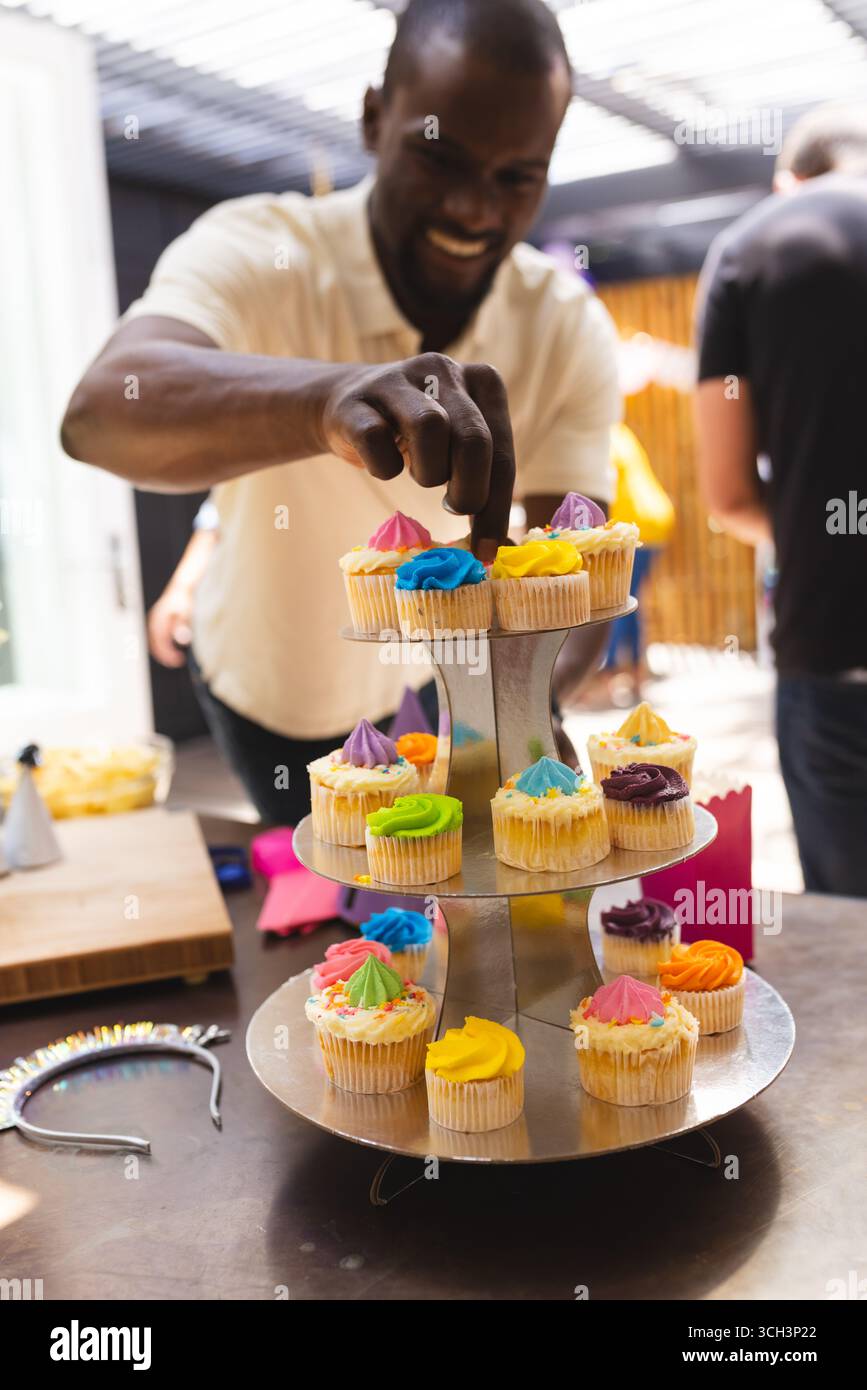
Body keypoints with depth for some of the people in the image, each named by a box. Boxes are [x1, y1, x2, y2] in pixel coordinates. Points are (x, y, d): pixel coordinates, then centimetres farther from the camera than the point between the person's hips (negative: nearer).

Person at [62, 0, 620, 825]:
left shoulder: (572, 332, -17)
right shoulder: (257, 252, -27)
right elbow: (98, 412, -48)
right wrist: (333, 393, -67)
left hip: (447, 694, 2)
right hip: (268, 693, -2)